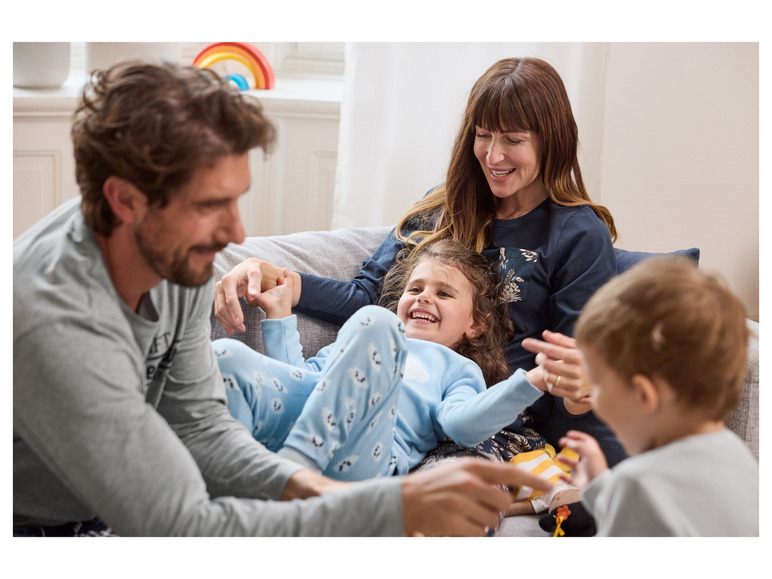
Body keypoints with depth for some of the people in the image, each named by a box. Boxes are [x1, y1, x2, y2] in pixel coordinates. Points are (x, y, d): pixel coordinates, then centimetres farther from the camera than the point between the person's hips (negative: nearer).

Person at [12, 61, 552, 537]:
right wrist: (396, 506, -40)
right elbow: (181, 526, -36)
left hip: (116, 505, 7)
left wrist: (303, 485, -21)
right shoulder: (57, 326, -35)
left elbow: (196, 423, -2)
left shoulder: (176, 257, -11)